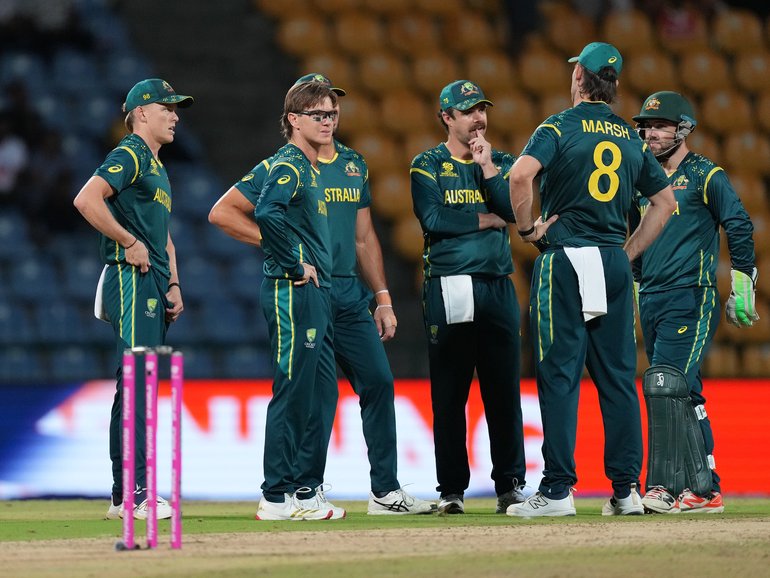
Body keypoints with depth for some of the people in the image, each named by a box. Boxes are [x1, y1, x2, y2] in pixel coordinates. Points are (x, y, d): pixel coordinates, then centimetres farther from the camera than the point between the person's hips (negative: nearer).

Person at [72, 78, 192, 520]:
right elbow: (87, 199, -23)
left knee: (145, 386, 10)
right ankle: (128, 495, -17)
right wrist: (130, 242, -17)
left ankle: (137, 492, 13)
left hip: (154, 287, 10)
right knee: (135, 384, -14)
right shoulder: (129, 155, -8)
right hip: (131, 281, -10)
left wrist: (174, 284, 16)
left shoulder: (157, 167, 24)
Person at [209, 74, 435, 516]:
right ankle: (308, 490, 2)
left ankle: (386, 492, 10)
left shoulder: (354, 165, 16)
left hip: (351, 297, 6)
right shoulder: (281, 166, -3)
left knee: (379, 382, 4)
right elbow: (222, 213, -5)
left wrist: (383, 298, 13)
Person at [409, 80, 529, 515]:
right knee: (448, 393, -1)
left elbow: (514, 211, -3)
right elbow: (434, 219, -11)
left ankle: (511, 485, 5)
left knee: (505, 389, 1)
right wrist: (487, 220, -4)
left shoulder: (502, 163, 14)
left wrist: (486, 167, -7)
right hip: (447, 288, -3)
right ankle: (451, 489, 3)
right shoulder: (428, 165, 4)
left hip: (497, 286, 3)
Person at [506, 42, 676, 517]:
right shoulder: (632, 138, 13)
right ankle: (626, 488, 5)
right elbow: (666, 201, 17)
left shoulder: (560, 126, -3)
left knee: (560, 373, -4)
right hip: (616, 264, 4)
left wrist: (527, 228, -7)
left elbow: (522, 174, -21)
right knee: (619, 375, 6)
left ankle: (558, 489, -8)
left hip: (566, 258, -4)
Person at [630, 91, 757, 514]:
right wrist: (636, 288, 23)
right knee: (683, 395, 6)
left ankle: (662, 486, -19)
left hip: (692, 299, -7)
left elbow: (739, 228, -6)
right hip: (652, 300, 7)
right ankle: (702, 490, 8)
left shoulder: (706, 176, -1)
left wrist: (742, 283, -10)